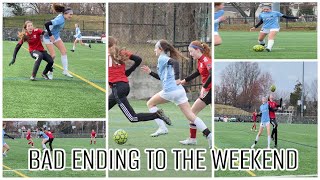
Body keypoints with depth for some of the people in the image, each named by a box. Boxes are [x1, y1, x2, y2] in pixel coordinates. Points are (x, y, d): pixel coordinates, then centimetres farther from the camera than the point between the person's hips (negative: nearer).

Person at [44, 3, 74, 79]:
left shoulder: (62, 17, -3)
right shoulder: (60, 20, -31)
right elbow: (46, 24, -39)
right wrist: (50, 35, -29)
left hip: (56, 36, 9)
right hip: (48, 38, -9)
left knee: (64, 51, -1)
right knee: (53, 55, -9)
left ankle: (65, 71, 2)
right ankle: (50, 72, 11)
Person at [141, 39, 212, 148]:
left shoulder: (162, 58, -1)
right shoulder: (166, 59, 25)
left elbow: (175, 62, -23)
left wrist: (177, 79, -25)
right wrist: (150, 72, 31)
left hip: (169, 90, -8)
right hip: (179, 90, 8)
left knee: (150, 103, 16)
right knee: (191, 116, 0)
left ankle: (162, 128, 4)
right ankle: (210, 136, -15)